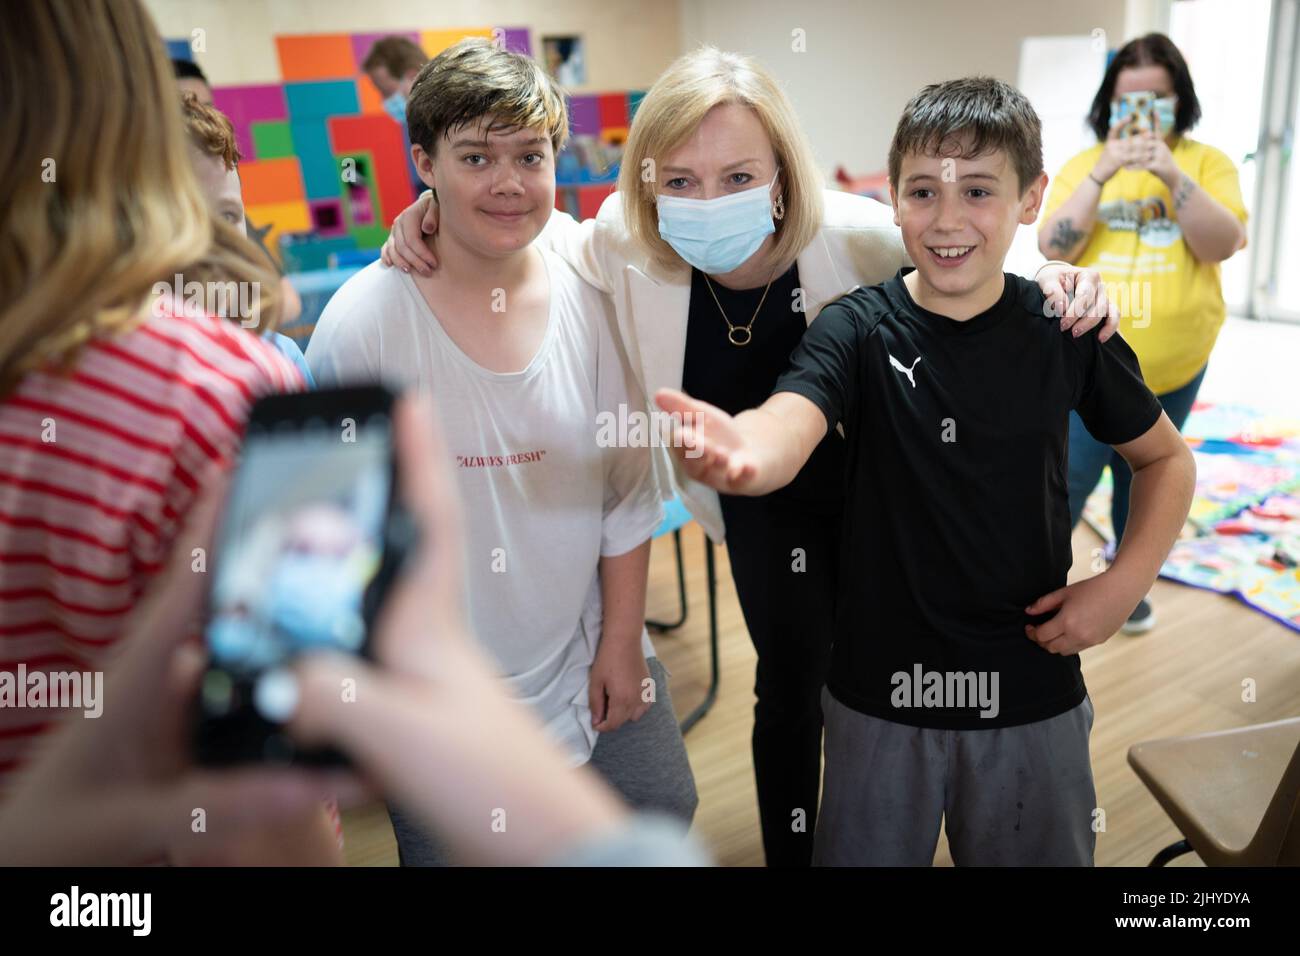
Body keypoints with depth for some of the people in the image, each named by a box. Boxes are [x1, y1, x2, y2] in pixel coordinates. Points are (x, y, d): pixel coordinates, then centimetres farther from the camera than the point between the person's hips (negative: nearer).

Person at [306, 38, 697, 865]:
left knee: (663, 812, 19)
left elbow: (628, 489, 0)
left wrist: (622, 638, 2)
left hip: (591, 663, 3)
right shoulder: (363, 319, -16)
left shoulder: (592, 301, -7)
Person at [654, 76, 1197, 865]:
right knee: (870, 852, 19)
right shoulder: (860, 329, -12)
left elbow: (1167, 459, 7)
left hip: (1033, 689, 2)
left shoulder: (1066, 330, -6)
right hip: (882, 689, -1)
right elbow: (789, 423, -32)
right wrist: (744, 454, -55)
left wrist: (1126, 582, -7)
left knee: (1036, 853, 21)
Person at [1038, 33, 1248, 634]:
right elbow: (1053, 248, -10)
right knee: (1065, 484, -6)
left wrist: (1173, 174, -21)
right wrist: (1101, 173, -19)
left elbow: (1223, 245, -11)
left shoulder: (1207, 162, 1)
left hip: (1174, 366, 1)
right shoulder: (1084, 165, 1)